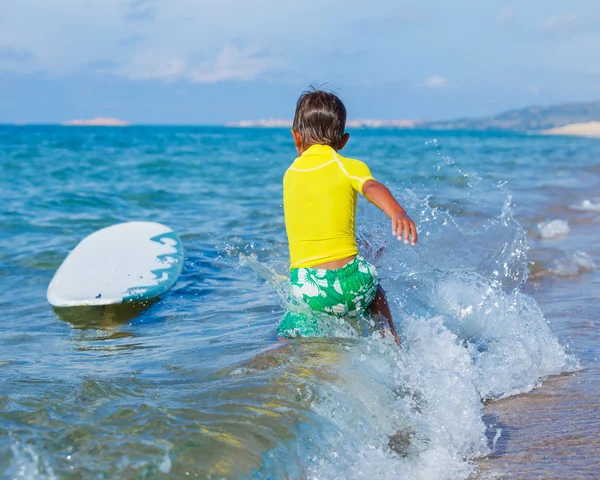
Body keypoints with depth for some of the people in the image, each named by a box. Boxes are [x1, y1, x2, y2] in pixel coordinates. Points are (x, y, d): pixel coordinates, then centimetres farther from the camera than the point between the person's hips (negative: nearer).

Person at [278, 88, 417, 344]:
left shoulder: (289, 175, 16)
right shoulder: (351, 167, 5)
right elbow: (372, 188, -16)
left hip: (305, 288, 1)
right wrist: (398, 212, -36)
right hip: (348, 279, 0)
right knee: (375, 292, 34)